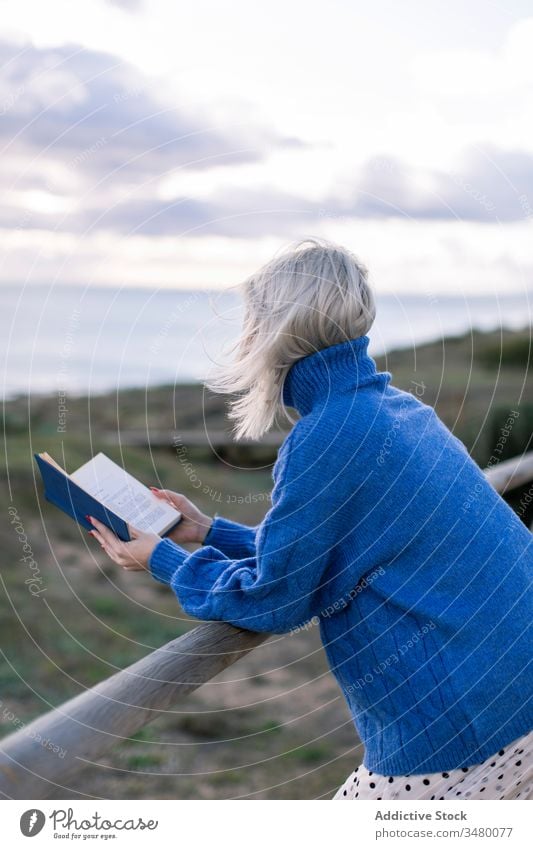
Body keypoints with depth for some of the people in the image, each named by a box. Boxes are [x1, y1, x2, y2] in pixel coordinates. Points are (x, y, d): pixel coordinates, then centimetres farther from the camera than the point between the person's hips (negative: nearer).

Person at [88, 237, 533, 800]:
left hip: (458, 727, -9)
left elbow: (273, 600, -8)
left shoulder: (327, 436, -17)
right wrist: (208, 531, 23)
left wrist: (163, 560, 7)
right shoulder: (400, 406, 11)